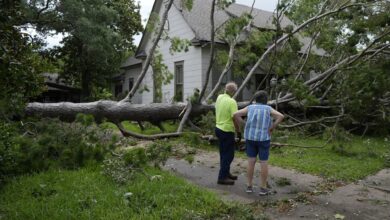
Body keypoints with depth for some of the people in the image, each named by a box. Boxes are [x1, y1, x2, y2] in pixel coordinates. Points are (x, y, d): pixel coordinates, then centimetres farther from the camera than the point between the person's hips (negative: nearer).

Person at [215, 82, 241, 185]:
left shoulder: (219, 97, 2)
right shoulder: (231, 102, -21)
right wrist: (238, 131, -14)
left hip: (218, 128, 9)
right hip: (227, 131, -9)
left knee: (224, 153, 19)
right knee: (228, 155, 1)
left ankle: (226, 173, 32)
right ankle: (222, 177, 5)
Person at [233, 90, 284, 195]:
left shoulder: (250, 107, 2)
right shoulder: (268, 109, -2)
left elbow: (236, 114, -7)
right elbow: (281, 116, -17)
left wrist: (243, 126, 0)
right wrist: (272, 128, -8)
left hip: (250, 138, 2)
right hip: (263, 139, -2)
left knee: (251, 162, 10)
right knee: (264, 163, 5)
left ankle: (249, 186, 13)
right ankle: (263, 188, 9)